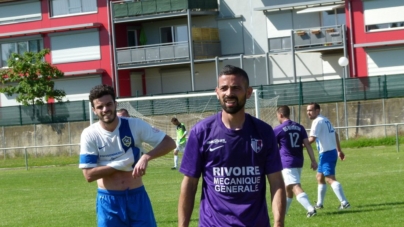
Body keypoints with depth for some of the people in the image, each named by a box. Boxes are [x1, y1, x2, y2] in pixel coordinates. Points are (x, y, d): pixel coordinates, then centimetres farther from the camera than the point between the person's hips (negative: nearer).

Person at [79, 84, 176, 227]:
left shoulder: (135, 125, -6)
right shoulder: (89, 135, -8)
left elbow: (169, 143, -8)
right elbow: (89, 175, -13)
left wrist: (146, 157, -25)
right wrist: (121, 163, -17)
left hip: (137, 197, 1)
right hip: (108, 201, -1)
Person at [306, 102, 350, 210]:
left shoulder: (317, 121, -13)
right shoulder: (325, 120, 16)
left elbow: (312, 139, -23)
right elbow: (335, 134, 23)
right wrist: (339, 150, 28)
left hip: (326, 153, -10)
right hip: (332, 152, 10)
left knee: (330, 178, -14)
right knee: (319, 177, 19)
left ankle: (344, 202, -21)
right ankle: (319, 203, 25)